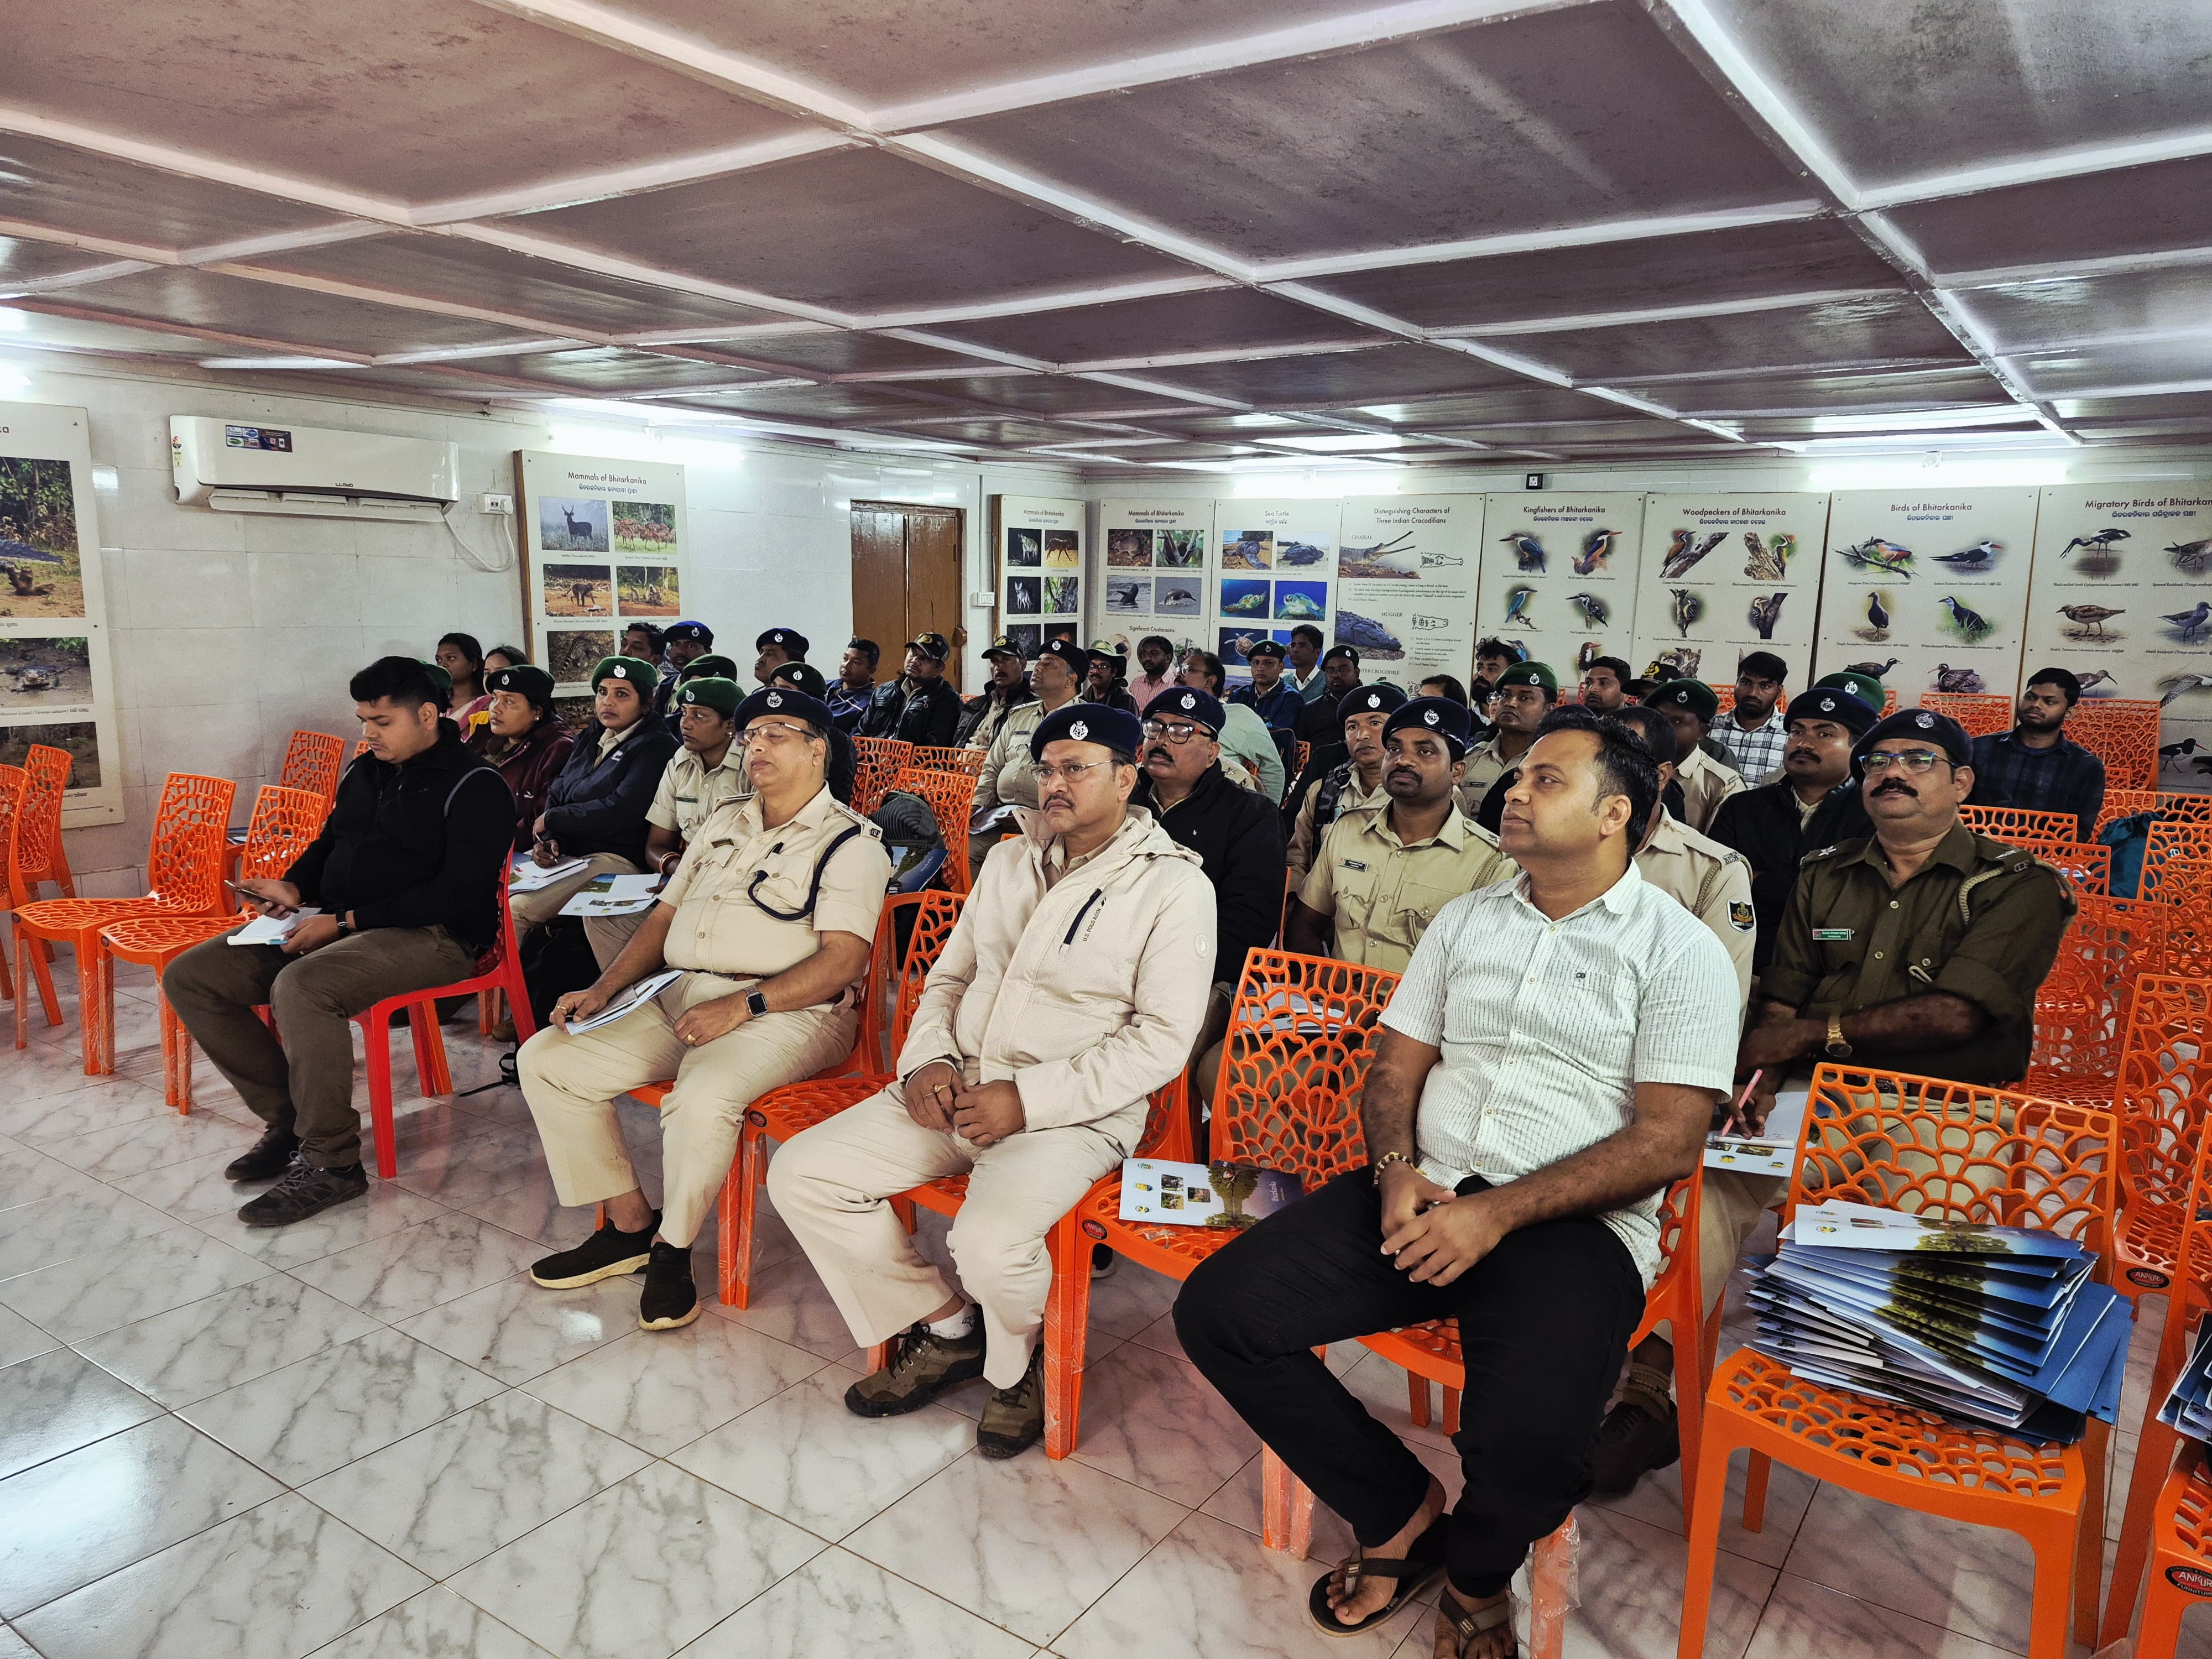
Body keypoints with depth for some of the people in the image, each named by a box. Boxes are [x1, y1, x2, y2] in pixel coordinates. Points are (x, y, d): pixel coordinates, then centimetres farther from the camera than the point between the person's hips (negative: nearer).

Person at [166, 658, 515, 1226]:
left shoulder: (475, 788, -9)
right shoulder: (364, 773, 17)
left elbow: (460, 892, -18)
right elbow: (327, 846, 30)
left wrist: (346, 921, -20)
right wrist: (295, 888, 6)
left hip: (430, 937, -9)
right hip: (335, 926, 9)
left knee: (300, 987, -36)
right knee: (188, 978, -2)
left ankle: (331, 1162, -21)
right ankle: (287, 1118, 4)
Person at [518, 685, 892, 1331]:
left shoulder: (850, 843, -3)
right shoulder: (724, 822, 20)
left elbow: (842, 961, -15)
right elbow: (665, 914, 21)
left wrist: (743, 1006, -23)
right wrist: (602, 989, 7)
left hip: (785, 1011, -7)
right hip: (677, 996, 8)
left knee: (701, 1100, -36)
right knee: (545, 1058, -5)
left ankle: (673, 1246, -7)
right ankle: (629, 1226, 5)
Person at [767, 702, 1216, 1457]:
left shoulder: (1173, 884, -6)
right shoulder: (1010, 860, 14)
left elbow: (1162, 1038, -12)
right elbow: (949, 975, 20)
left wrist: (1027, 1101, -18)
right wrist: (928, 1060, -2)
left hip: (1073, 1112, -6)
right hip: (956, 1087, 7)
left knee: (988, 1242, -33)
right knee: (800, 1173, -8)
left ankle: (1019, 1359, 6)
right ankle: (945, 1330, 9)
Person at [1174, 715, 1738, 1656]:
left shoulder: (1679, 951, 0)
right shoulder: (1465, 920, 16)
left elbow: (1670, 1142, -8)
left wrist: (1496, 1216, -16)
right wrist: (1396, 1171, -6)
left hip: (1573, 1224, -4)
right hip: (1424, 1192, 5)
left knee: (1529, 1445, -32)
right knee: (1217, 1310, -13)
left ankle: (1477, 1575, 8)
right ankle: (1401, 1511, 9)